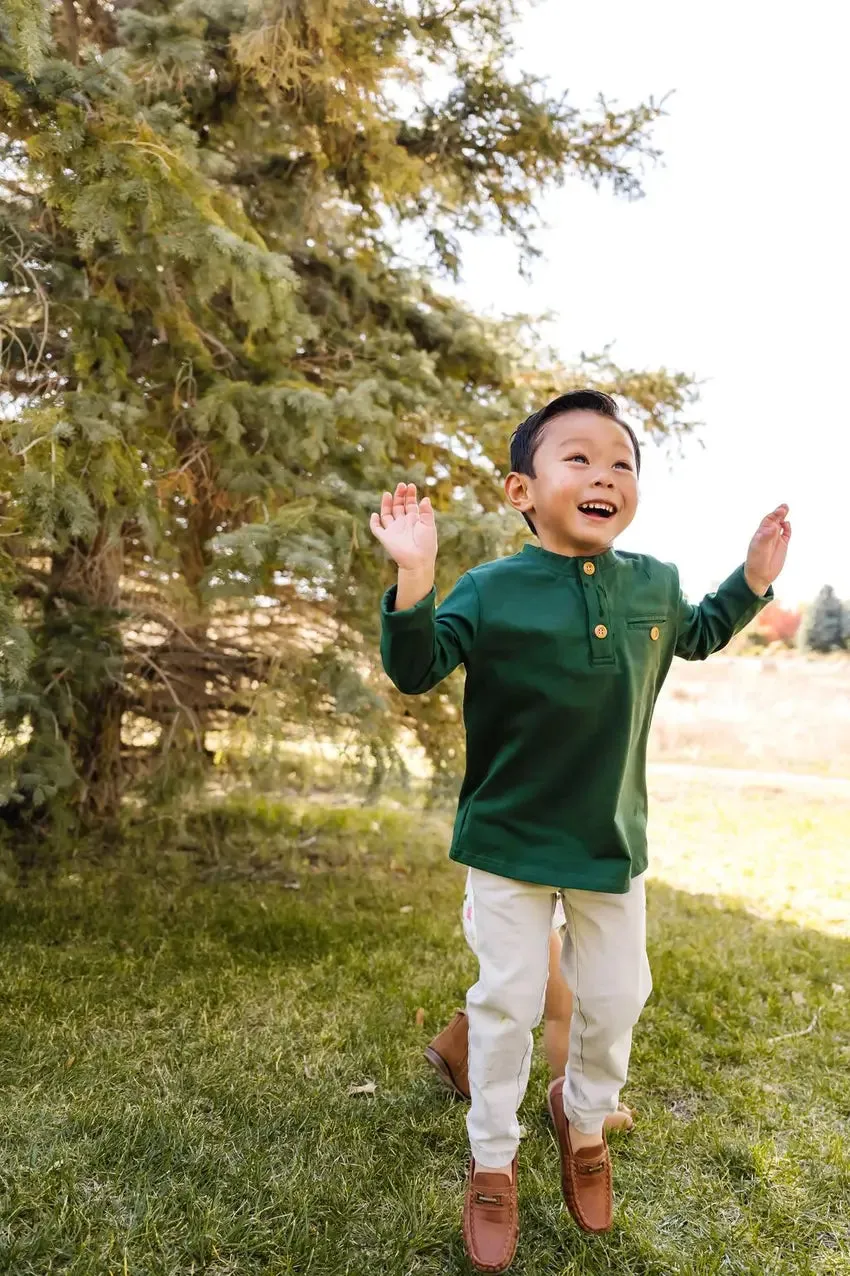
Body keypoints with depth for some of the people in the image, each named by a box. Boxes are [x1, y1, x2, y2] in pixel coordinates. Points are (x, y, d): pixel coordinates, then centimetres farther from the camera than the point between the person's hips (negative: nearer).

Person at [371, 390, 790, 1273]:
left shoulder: (654, 584, -3)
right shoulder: (491, 590, -16)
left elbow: (699, 635, 19)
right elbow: (415, 671, -17)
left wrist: (754, 578, 7)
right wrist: (414, 578, -31)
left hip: (613, 840, 4)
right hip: (509, 843, -4)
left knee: (615, 1001, 17)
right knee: (506, 1004, 9)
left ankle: (584, 1116, 49)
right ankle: (492, 1162, 34)